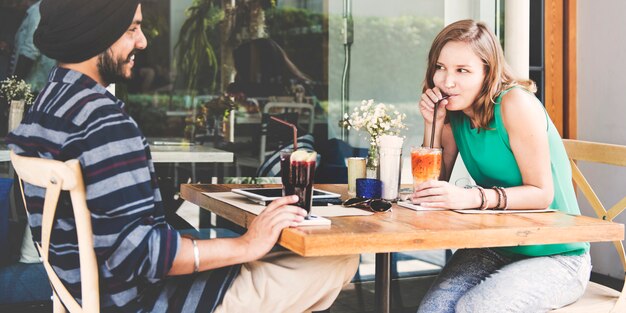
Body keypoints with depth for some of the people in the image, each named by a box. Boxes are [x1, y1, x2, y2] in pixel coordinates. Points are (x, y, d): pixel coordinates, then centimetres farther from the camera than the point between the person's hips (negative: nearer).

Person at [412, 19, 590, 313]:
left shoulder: (516, 103, -19)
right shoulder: (454, 111, 2)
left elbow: (542, 193, -20)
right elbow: (435, 183, 5)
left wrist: (472, 197, -34)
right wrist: (434, 124, -8)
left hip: (555, 258, -5)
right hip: (495, 249, 6)